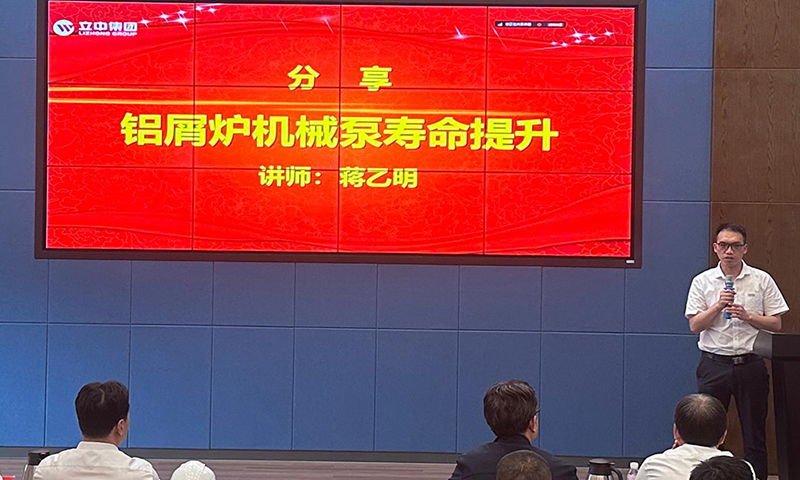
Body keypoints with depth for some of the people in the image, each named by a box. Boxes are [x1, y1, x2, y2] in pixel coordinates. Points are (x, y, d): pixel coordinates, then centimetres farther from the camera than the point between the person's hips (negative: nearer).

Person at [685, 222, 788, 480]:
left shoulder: (762, 280, 3)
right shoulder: (703, 282, 4)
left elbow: (776, 324, 2)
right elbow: (695, 325, -1)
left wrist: (747, 316, -13)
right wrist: (718, 306, -15)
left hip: (750, 364, 0)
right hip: (714, 363, 0)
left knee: (754, 432, 4)